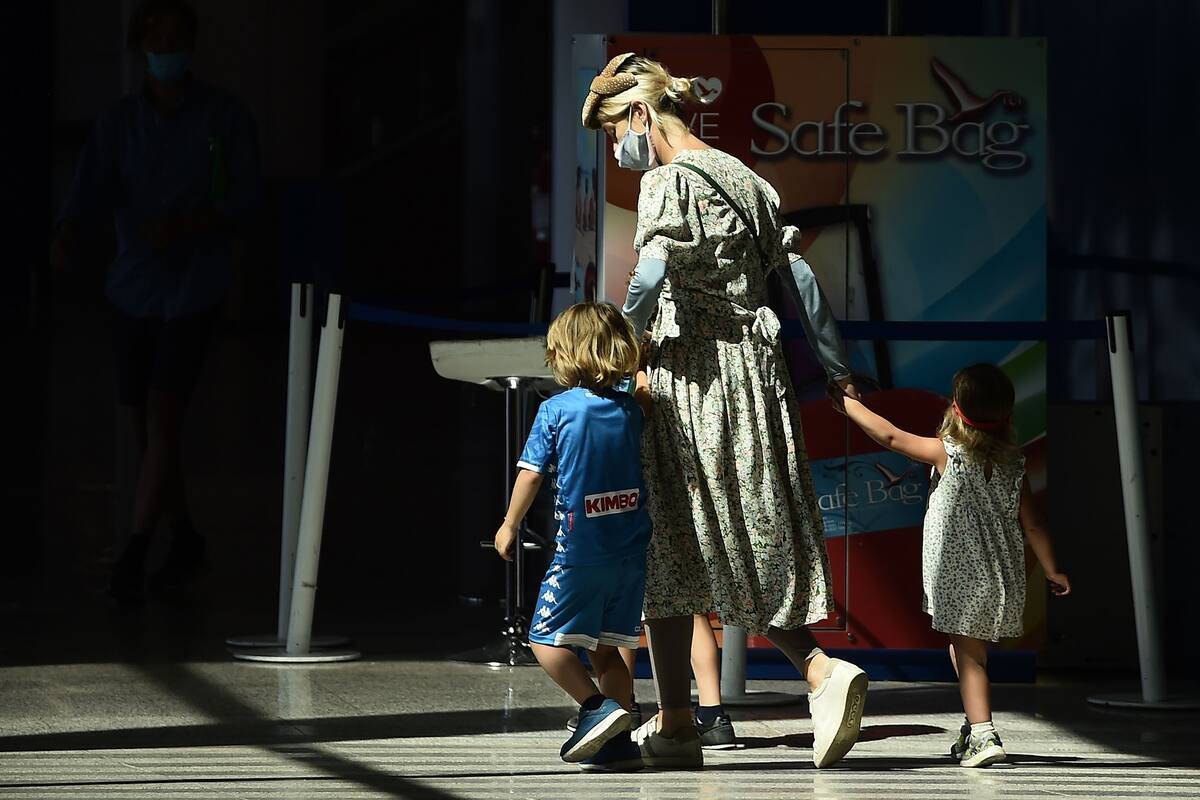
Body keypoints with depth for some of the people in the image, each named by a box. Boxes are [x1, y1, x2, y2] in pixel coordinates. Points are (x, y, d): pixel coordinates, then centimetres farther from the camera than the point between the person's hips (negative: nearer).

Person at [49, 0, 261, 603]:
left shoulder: (225, 119, -5)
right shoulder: (118, 123, 1)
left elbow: (242, 205, -7)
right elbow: (91, 190, -12)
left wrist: (184, 225, -25)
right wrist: (66, 234, -34)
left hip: (194, 287, -4)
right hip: (133, 287, 4)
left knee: (163, 415, -14)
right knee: (140, 419, 10)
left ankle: (135, 551, -8)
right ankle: (185, 540, 28)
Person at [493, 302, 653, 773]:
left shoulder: (556, 410, -6)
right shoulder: (631, 405, 4)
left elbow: (531, 473, -4)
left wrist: (509, 525, 7)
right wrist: (639, 372, 37)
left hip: (580, 551, -5)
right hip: (632, 548, 5)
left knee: (546, 638, 4)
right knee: (606, 646, 13)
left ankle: (596, 706, -13)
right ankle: (617, 741, 7)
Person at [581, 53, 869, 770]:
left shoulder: (667, 181, -8)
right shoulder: (744, 179, 15)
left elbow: (650, 278, -22)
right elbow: (800, 275, 13)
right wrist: (840, 369, 15)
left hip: (689, 378, -7)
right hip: (757, 376, 7)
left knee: (670, 549, 1)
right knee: (755, 545, 10)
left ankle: (676, 726, 4)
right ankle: (821, 667, -12)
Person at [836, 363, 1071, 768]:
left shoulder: (948, 453, -11)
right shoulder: (1013, 464, 2)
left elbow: (890, 436, -7)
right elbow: (1032, 524, 5)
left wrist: (849, 404, 6)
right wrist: (1052, 571, 15)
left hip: (959, 579, -5)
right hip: (1002, 579, 5)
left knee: (968, 656, -6)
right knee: (972, 652, 21)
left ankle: (983, 734, -18)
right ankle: (974, 727, 30)